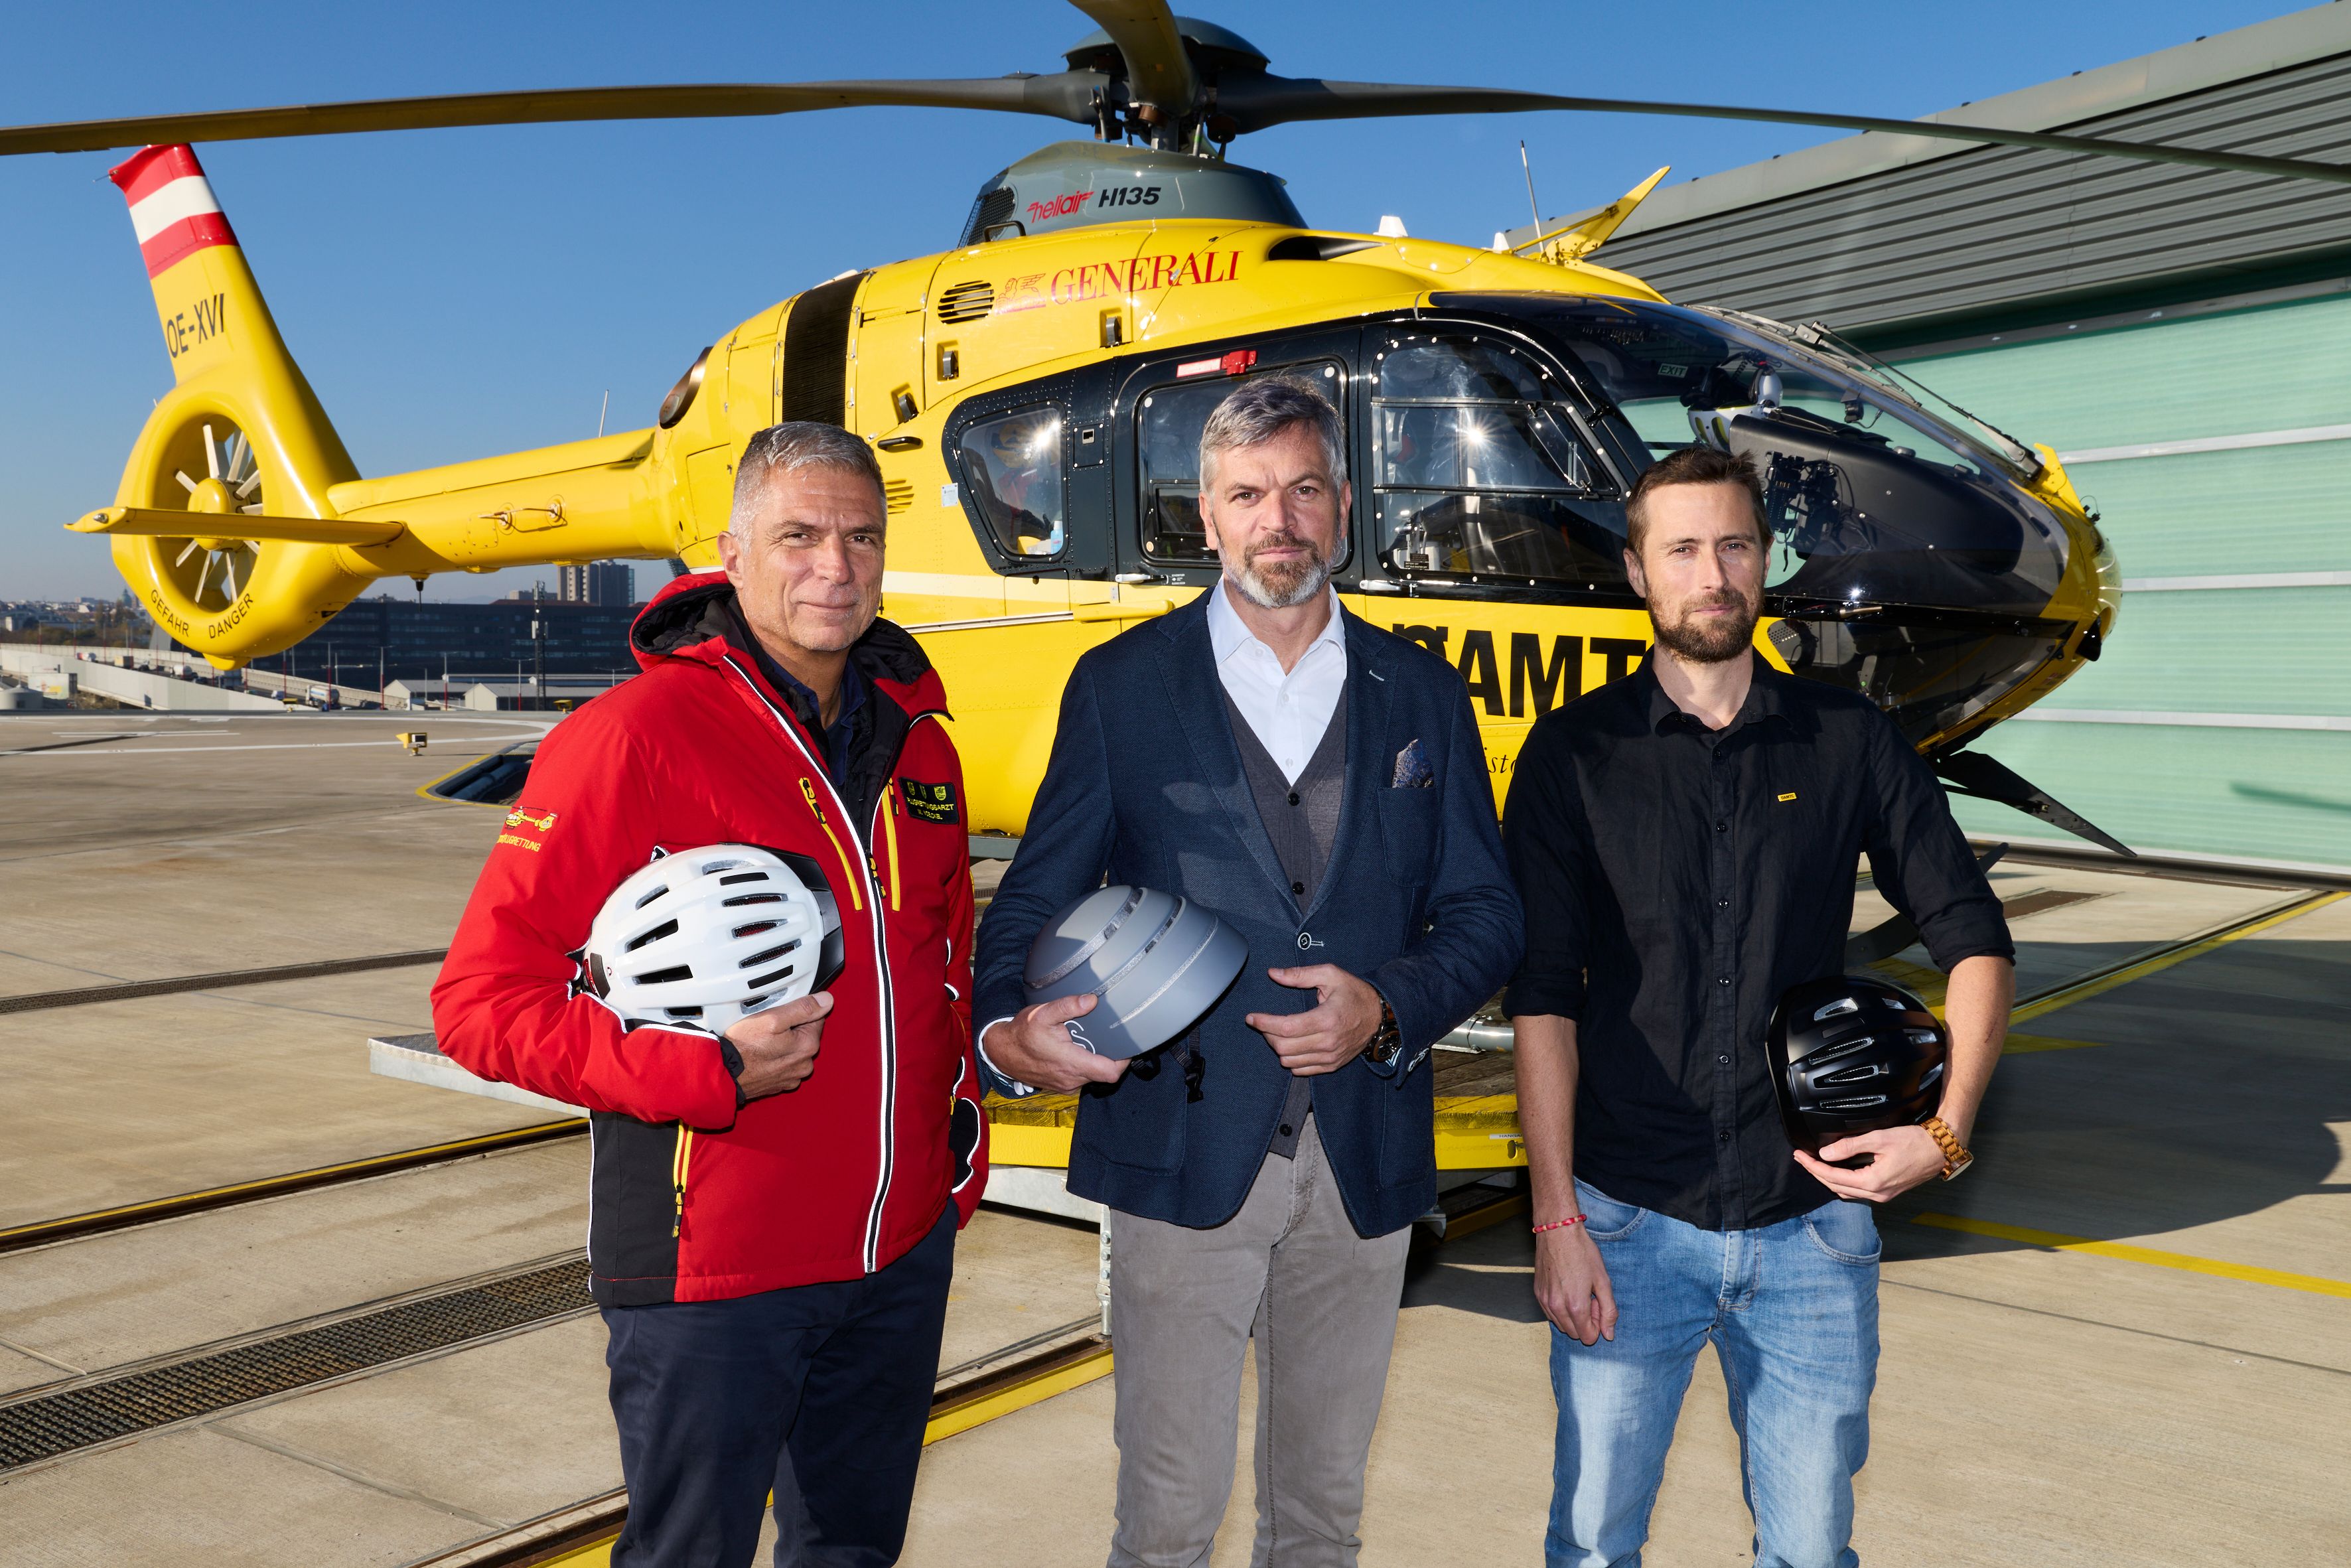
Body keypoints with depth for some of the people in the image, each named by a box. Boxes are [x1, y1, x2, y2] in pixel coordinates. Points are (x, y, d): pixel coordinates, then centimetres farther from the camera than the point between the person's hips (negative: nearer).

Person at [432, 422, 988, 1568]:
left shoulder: (918, 748, 7)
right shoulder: (633, 738, -15)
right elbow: (482, 1000, -15)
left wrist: (958, 1139, 11)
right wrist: (710, 1072, -23)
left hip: (901, 1259, 6)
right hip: (712, 1274, -6)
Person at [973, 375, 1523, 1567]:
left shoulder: (1422, 696, 7)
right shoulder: (1121, 687, 1)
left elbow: (1484, 914, 7)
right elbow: (1035, 904, 0)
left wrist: (1389, 1007, -12)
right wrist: (1009, 1032, -20)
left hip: (1364, 1164, 3)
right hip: (1178, 1154, -2)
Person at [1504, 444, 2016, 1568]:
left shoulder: (1848, 741, 4)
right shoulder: (1576, 753, -2)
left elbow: (1973, 939, 8)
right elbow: (1542, 998, -5)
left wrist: (1947, 1131, -6)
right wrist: (1557, 1223, -9)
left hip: (1813, 1226, 2)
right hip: (1631, 1222, -1)